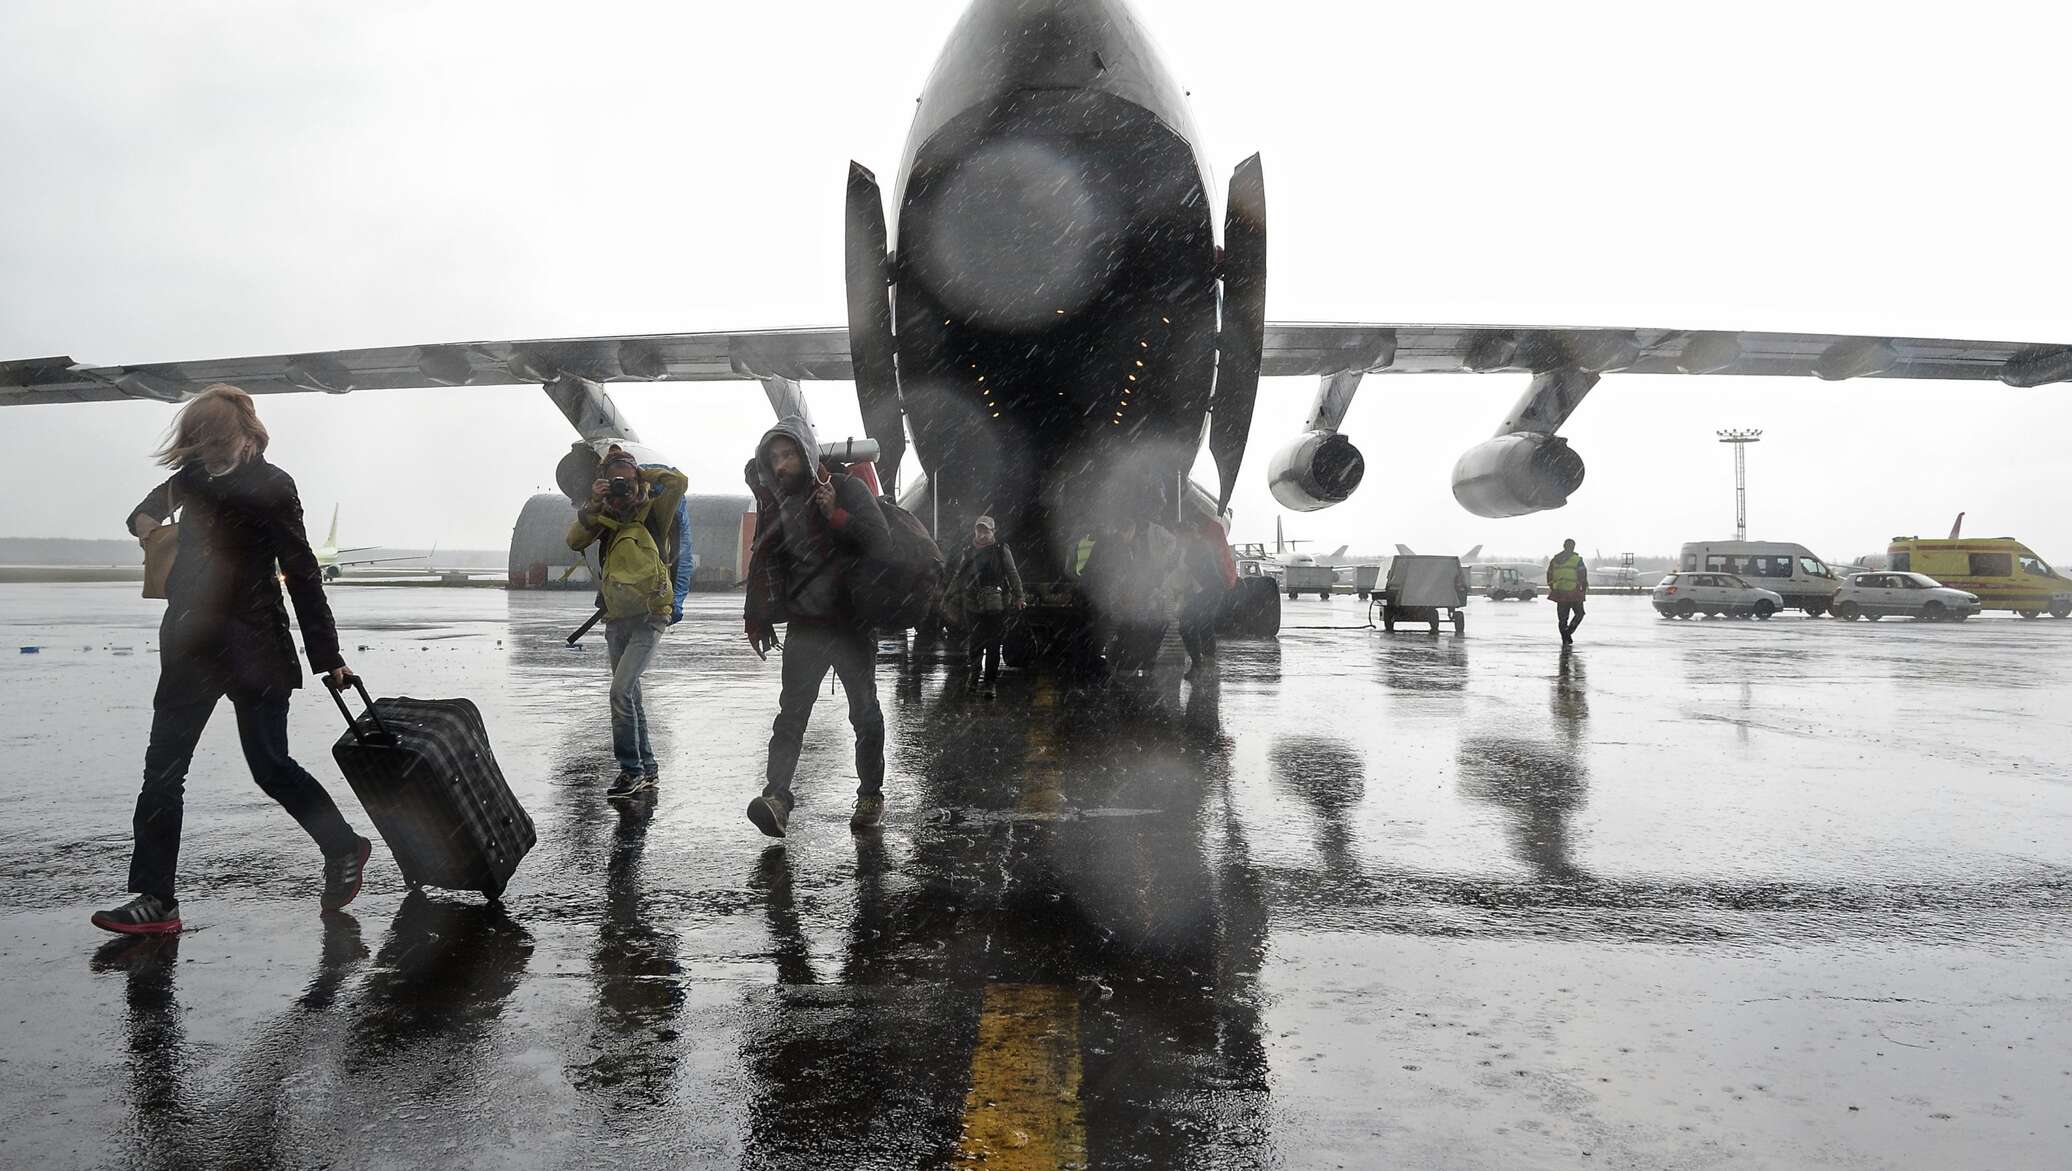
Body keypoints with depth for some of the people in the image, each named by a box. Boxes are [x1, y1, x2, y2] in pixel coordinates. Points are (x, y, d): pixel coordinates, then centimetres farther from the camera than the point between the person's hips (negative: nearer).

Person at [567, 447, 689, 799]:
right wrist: (592, 505, -17)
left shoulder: (652, 512, -3)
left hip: (648, 618, -6)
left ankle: (631, 769, -8)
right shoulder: (605, 518, 8)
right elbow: (575, 541, -6)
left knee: (621, 690, -18)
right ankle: (648, 766, 27)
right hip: (616, 620, 6)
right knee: (630, 695, 14)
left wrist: (639, 472, -8)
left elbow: (679, 481, -17)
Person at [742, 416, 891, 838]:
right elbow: (763, 565, 18)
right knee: (791, 710, -9)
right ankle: (776, 796, -16)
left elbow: (881, 539, -13)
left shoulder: (847, 489, -3)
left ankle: (871, 796, 17)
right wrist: (757, 618, 17)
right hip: (804, 625, 3)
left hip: (852, 623, -3)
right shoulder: (774, 503, 10)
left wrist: (836, 516, -24)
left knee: (865, 712, 5)